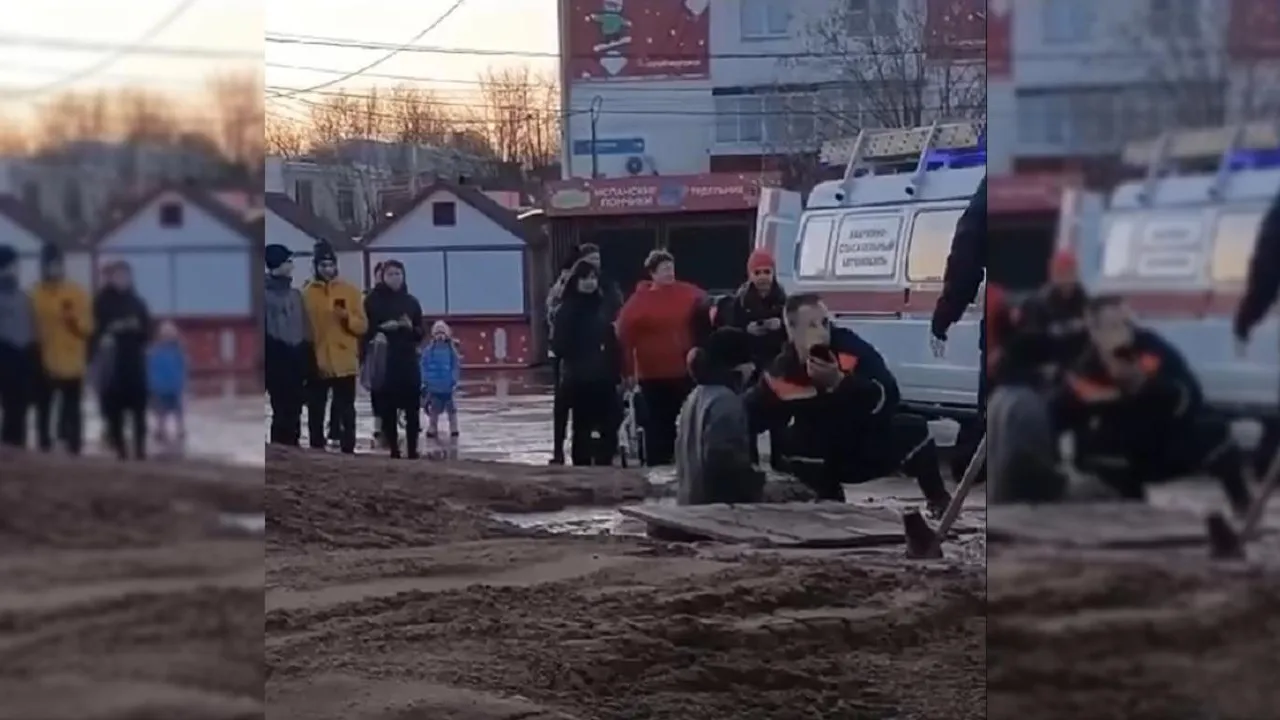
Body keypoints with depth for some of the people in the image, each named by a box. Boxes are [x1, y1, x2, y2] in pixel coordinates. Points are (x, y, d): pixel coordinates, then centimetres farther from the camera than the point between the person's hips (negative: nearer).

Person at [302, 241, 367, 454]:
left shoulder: (350, 291, 3)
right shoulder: (306, 293, 3)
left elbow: (362, 325, 2)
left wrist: (347, 318, -18)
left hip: (344, 364, -1)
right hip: (317, 365, 1)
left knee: (346, 414, 2)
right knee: (315, 414, 6)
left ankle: (348, 453, 5)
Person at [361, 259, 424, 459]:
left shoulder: (411, 302, 10)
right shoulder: (373, 300, 2)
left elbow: (420, 335, 13)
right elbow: (364, 330, 1)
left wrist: (411, 328, -7)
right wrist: (382, 328, -15)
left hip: (408, 362, 2)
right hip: (382, 363, -2)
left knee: (412, 409, -5)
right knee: (387, 409, -4)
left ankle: (412, 450, -1)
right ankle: (394, 451, 3)